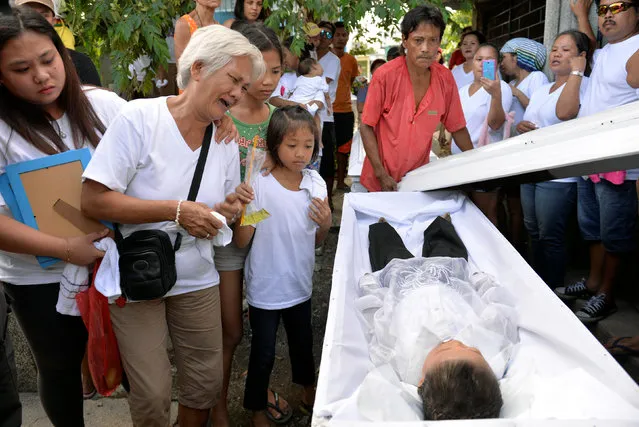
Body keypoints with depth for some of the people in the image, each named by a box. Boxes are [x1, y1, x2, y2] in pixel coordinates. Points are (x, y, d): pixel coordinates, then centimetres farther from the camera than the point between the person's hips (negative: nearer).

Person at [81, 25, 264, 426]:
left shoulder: (226, 141, 1)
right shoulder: (139, 118, -15)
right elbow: (93, 200, -19)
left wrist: (226, 212, -13)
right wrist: (176, 210, -23)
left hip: (197, 280, 5)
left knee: (207, 384, 12)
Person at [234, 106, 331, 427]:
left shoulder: (315, 183, -6)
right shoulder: (259, 185, -20)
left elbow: (314, 242, 5)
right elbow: (242, 241, -17)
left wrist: (325, 225, -16)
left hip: (299, 284, 5)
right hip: (266, 288, -5)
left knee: (303, 343, 25)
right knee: (263, 353, 11)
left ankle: (308, 393, 52)